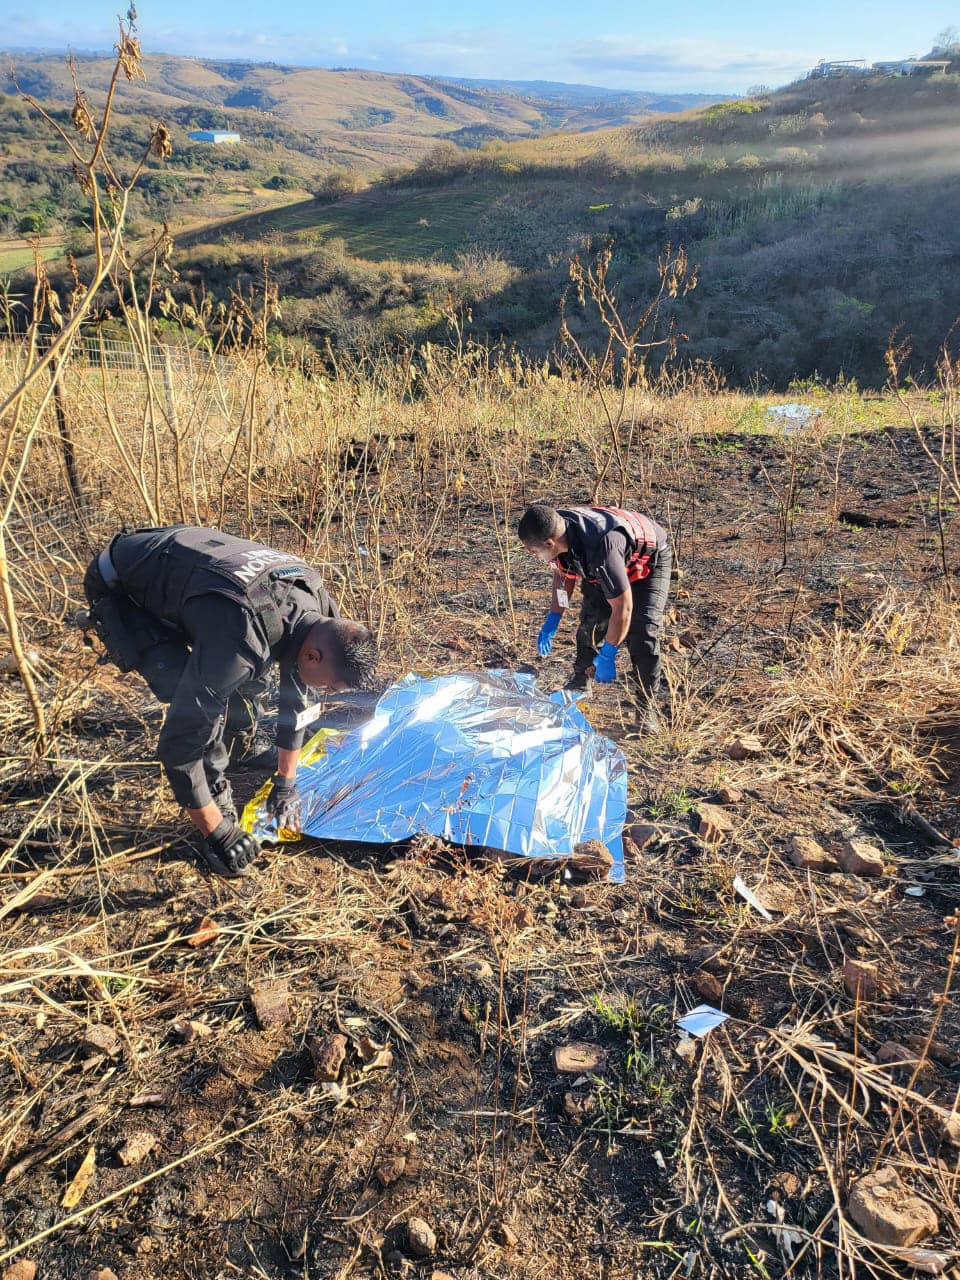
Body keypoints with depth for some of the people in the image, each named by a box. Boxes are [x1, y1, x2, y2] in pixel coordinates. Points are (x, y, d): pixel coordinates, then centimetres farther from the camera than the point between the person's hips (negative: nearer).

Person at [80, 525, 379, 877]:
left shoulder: (317, 609, -16)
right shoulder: (240, 641, -42)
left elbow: (296, 697, 1)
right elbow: (178, 740, -35)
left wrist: (286, 784, 8)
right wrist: (217, 833, -24)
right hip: (119, 588, -7)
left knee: (247, 693, -1)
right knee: (197, 706, -25)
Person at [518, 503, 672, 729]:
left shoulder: (601, 549, -46)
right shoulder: (557, 529, -22)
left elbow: (623, 608, -37)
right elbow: (564, 574, 0)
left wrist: (607, 656, -28)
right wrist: (551, 622, -2)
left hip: (650, 561, -7)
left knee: (642, 633, -18)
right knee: (591, 621, 3)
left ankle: (648, 705, -4)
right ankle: (580, 684, 24)